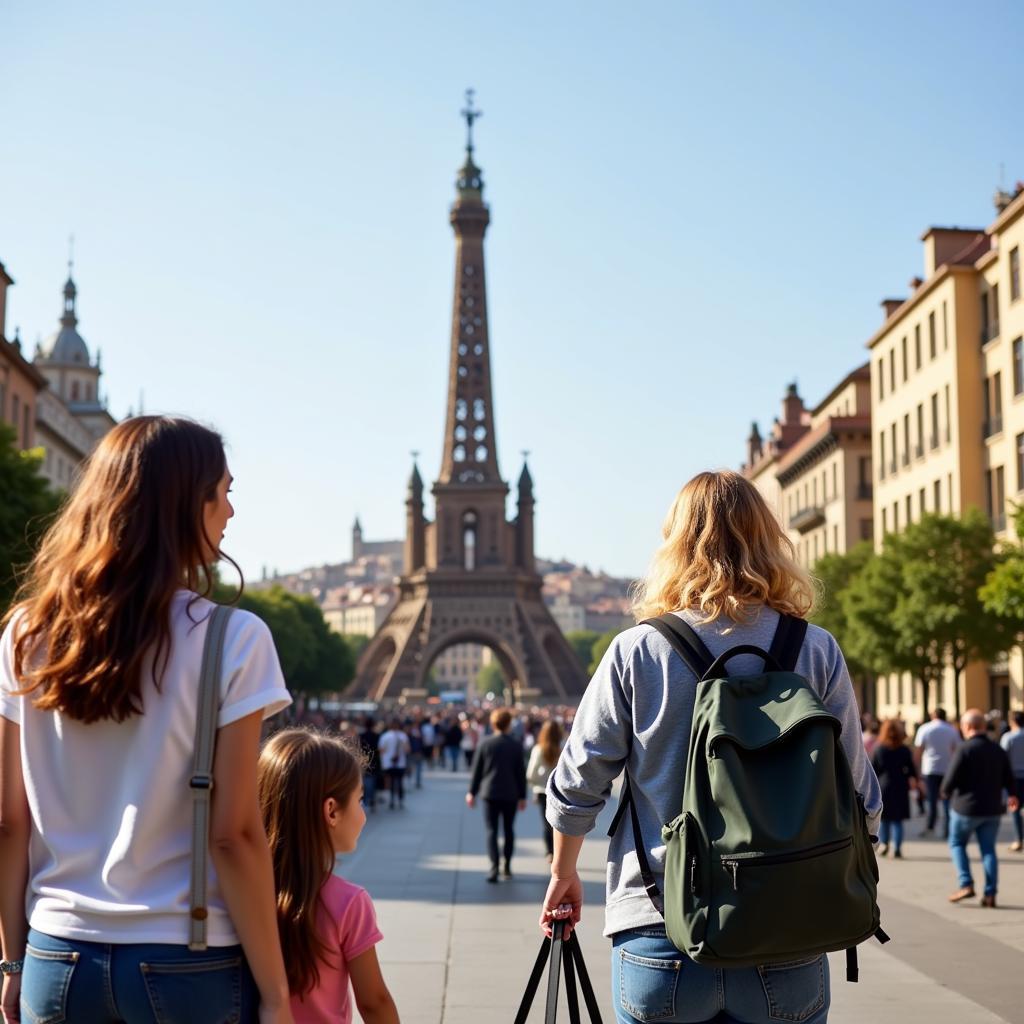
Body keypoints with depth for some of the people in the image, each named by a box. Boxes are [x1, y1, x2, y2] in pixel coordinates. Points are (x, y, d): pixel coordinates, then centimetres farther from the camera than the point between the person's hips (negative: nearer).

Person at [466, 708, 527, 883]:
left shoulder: (484, 744, -4)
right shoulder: (516, 745, -3)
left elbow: (476, 769, 0)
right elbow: (521, 772, 0)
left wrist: (472, 792, 8)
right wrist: (522, 796, 7)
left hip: (490, 792, -1)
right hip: (511, 794, 1)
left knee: (491, 831, 0)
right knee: (509, 830, 14)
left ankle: (494, 867, -14)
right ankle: (507, 866, 18)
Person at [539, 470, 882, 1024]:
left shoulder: (635, 652, -3)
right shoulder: (817, 651, -2)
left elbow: (574, 787, 2)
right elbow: (860, 801, 1)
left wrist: (563, 873, 19)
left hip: (657, 939, 0)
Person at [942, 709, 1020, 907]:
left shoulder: (964, 750, -16)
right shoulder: (998, 749, 3)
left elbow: (950, 781, -16)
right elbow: (1009, 778, 10)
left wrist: (946, 793, 7)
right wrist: (1013, 796, 31)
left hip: (966, 807, -5)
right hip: (992, 809, 5)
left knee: (957, 844, 13)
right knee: (988, 849, 10)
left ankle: (966, 885, 1)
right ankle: (990, 894, 5)